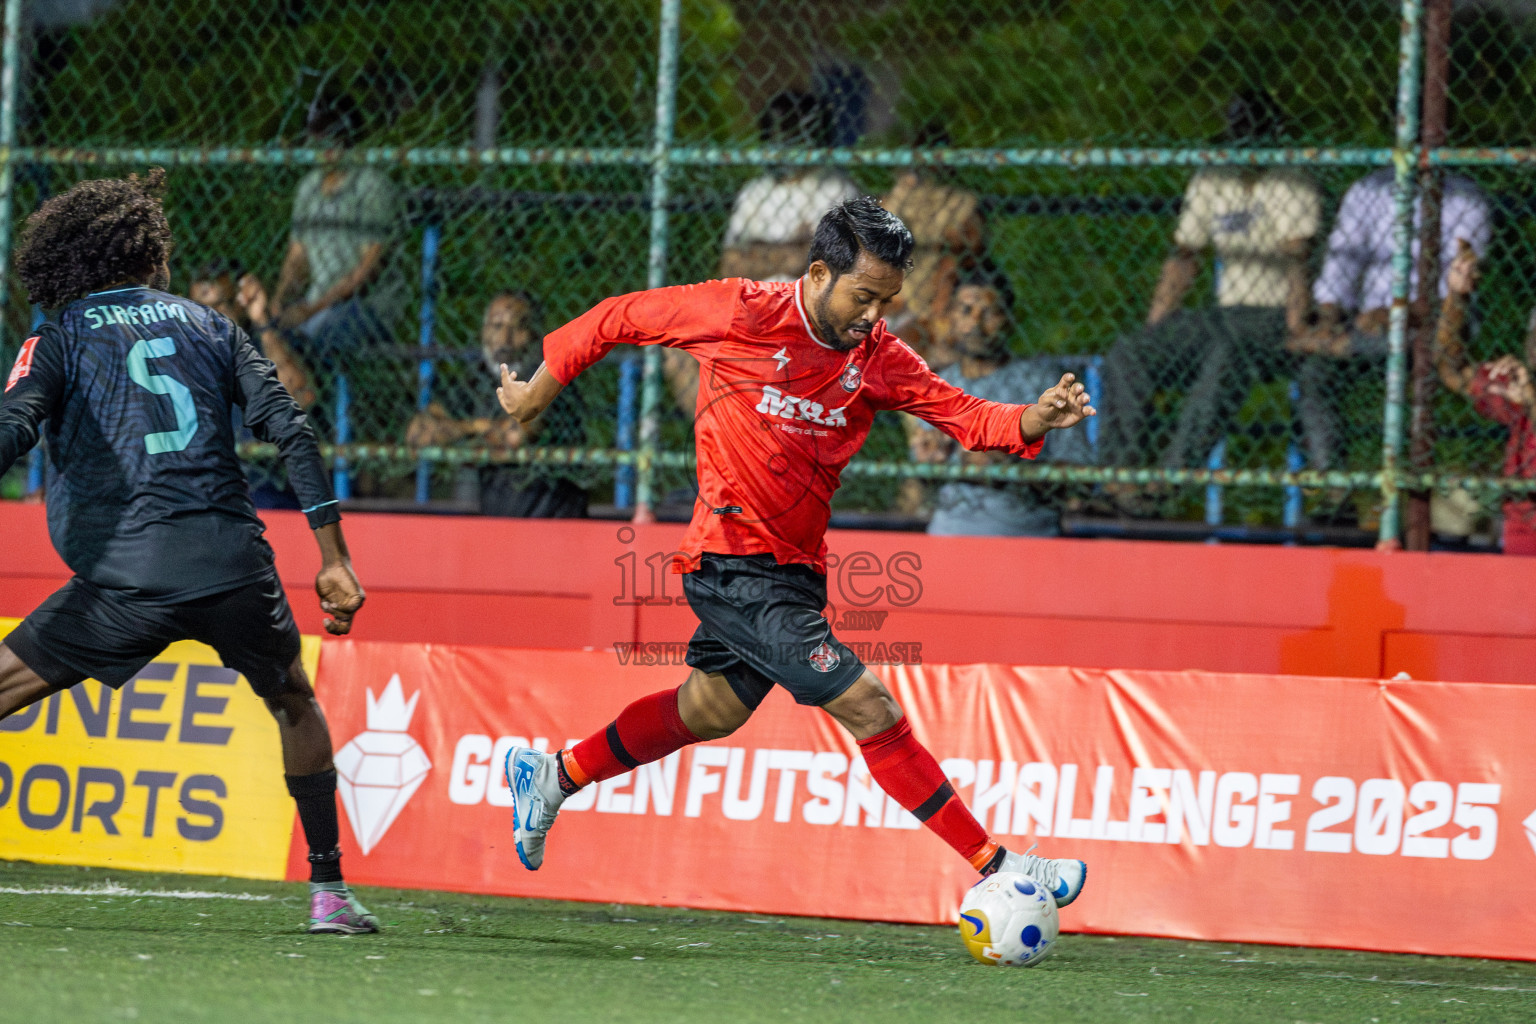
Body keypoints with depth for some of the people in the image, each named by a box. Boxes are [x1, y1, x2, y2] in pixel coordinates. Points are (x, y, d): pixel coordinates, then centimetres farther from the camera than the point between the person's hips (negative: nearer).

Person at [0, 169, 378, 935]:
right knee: (294, 700, 27)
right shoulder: (208, 326, 18)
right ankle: (328, 891, 25)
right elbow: (289, 430, 9)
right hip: (233, 563, 3)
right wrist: (333, 560, 9)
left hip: (127, 578, -3)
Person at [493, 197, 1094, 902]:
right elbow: (619, 318, -3)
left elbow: (966, 417, -5)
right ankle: (995, 867, -11)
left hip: (795, 571, 8)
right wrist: (539, 390, 7)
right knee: (869, 709, -13)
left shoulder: (876, 355, 0)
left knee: (711, 711, 25)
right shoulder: (743, 314, -14)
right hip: (736, 568, -8)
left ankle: (552, 777, 43)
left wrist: (1035, 420, -26)